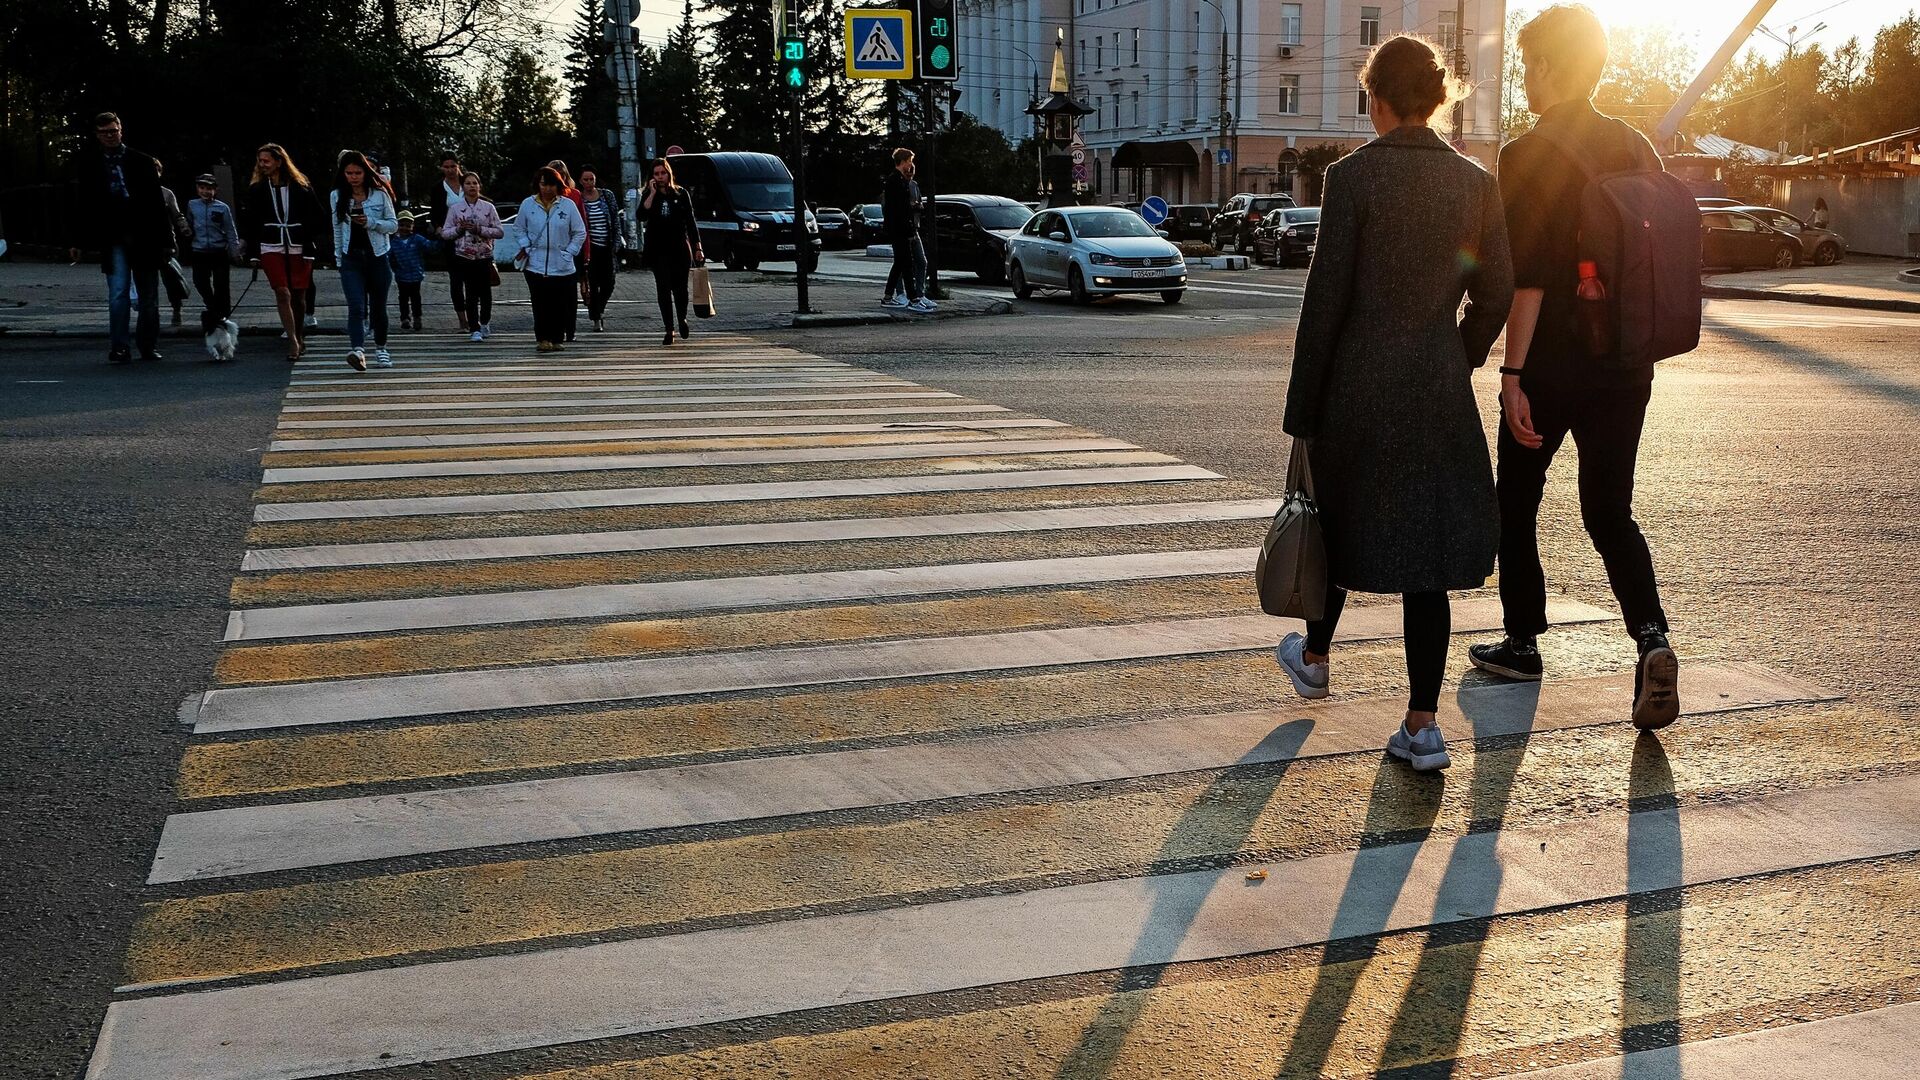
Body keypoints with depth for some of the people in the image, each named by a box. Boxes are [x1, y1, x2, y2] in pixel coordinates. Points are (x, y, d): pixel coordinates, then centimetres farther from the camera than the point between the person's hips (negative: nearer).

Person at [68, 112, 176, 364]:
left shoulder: (142, 162, 4)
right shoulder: (89, 164, 6)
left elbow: (157, 203, 4)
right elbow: (84, 206, 9)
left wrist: (166, 239, 0)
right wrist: (77, 241, 5)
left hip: (143, 237, 1)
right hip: (113, 240, -1)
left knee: (149, 297, 8)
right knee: (118, 294, -10)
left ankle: (149, 346, 20)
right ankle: (119, 349, -10)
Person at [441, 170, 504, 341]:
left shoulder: (488, 207, 4)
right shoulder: (455, 208, 5)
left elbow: (500, 231, 0)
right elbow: (445, 233, 6)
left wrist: (479, 229, -12)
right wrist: (459, 229, -12)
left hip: (485, 255, 1)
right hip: (464, 255, 0)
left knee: (485, 291, 3)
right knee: (470, 293, -4)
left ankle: (484, 322, 28)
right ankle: (475, 329, 1)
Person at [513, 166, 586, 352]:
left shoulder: (568, 205, 1)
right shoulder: (528, 204, 3)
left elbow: (580, 232, 7)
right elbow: (518, 228, 15)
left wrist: (569, 253, 0)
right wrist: (526, 247, 1)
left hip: (562, 266, 0)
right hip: (535, 265, 0)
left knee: (560, 305, 1)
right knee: (540, 304, -6)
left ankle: (556, 339, 13)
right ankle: (543, 339, -1)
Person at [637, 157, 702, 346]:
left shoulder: (681, 194, 5)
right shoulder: (649, 195, 5)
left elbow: (691, 221, 8)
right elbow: (640, 216, -12)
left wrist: (697, 247, 4)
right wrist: (652, 193, -15)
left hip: (680, 248, 0)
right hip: (658, 251, 0)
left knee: (680, 288, 1)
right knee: (663, 290, -4)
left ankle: (682, 319, 29)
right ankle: (669, 330, -1)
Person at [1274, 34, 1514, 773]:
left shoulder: (1353, 176, -10)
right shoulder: (1476, 181, 2)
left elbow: (1325, 298, -10)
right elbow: (1494, 295, 5)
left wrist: (1301, 411, -4)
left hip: (1358, 382, -2)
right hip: (1440, 390, 3)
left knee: (1341, 518, 20)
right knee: (1425, 549, 5)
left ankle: (1314, 658, 41)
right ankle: (1422, 724, 4)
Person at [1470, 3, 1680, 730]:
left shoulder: (1526, 156, -11)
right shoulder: (1636, 148, 7)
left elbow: (1527, 279, -17)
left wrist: (1513, 375, -15)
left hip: (1550, 367, -5)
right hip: (1625, 368, 5)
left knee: (1516, 504, 14)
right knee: (1610, 512, 11)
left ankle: (1522, 643, 24)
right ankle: (1651, 638, -10)